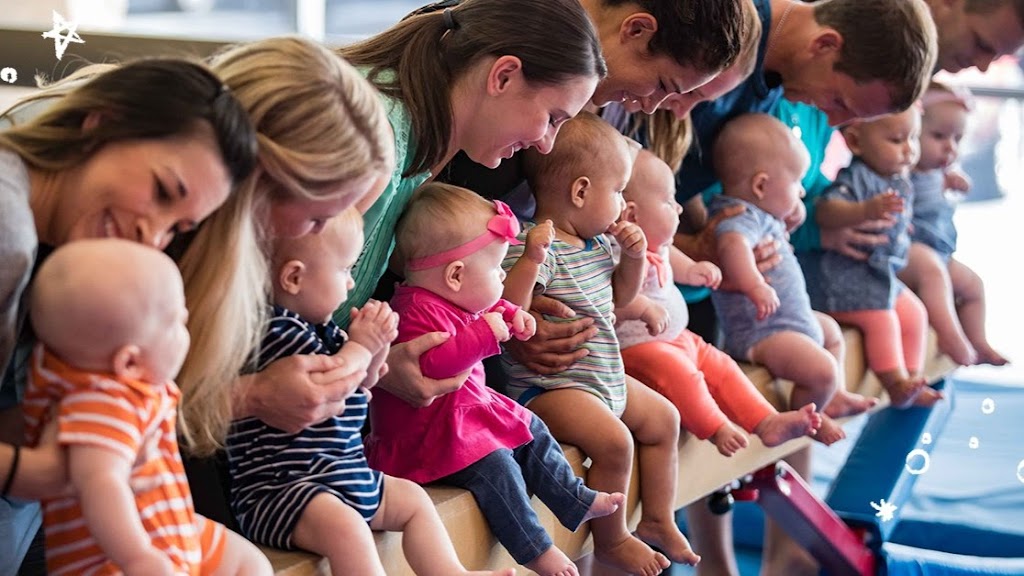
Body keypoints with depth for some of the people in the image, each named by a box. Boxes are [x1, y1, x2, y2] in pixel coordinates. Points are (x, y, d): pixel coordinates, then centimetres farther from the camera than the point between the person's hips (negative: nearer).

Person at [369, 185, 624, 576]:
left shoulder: (458, 302, 6)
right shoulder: (417, 310, -28)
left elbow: (491, 308, 29)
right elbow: (432, 362, -43)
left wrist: (510, 315, 7)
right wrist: (486, 333, -39)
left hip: (472, 408, 11)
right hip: (428, 436, -11)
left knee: (530, 431, 15)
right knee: (494, 464, -23)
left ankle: (577, 501, 28)